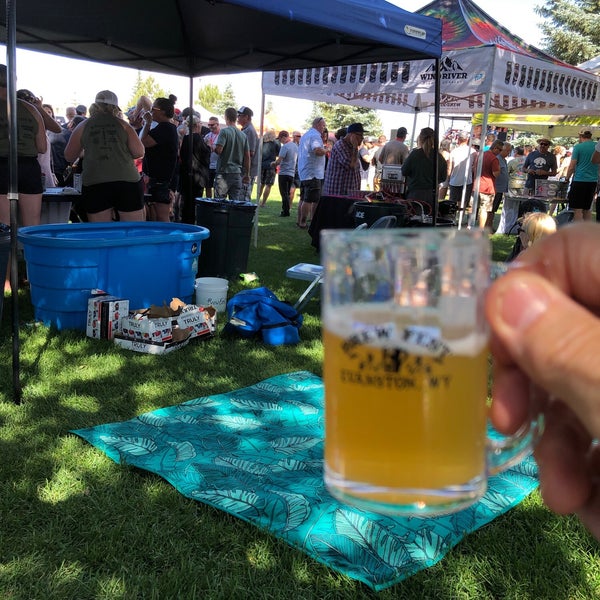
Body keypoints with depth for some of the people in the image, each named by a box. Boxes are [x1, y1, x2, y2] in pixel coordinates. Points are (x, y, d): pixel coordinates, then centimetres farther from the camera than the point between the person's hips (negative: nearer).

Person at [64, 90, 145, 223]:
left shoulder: (83, 126, 10)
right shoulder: (123, 124, 8)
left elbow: (69, 156, 15)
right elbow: (139, 152, 0)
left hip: (94, 183, 1)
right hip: (127, 182, -1)